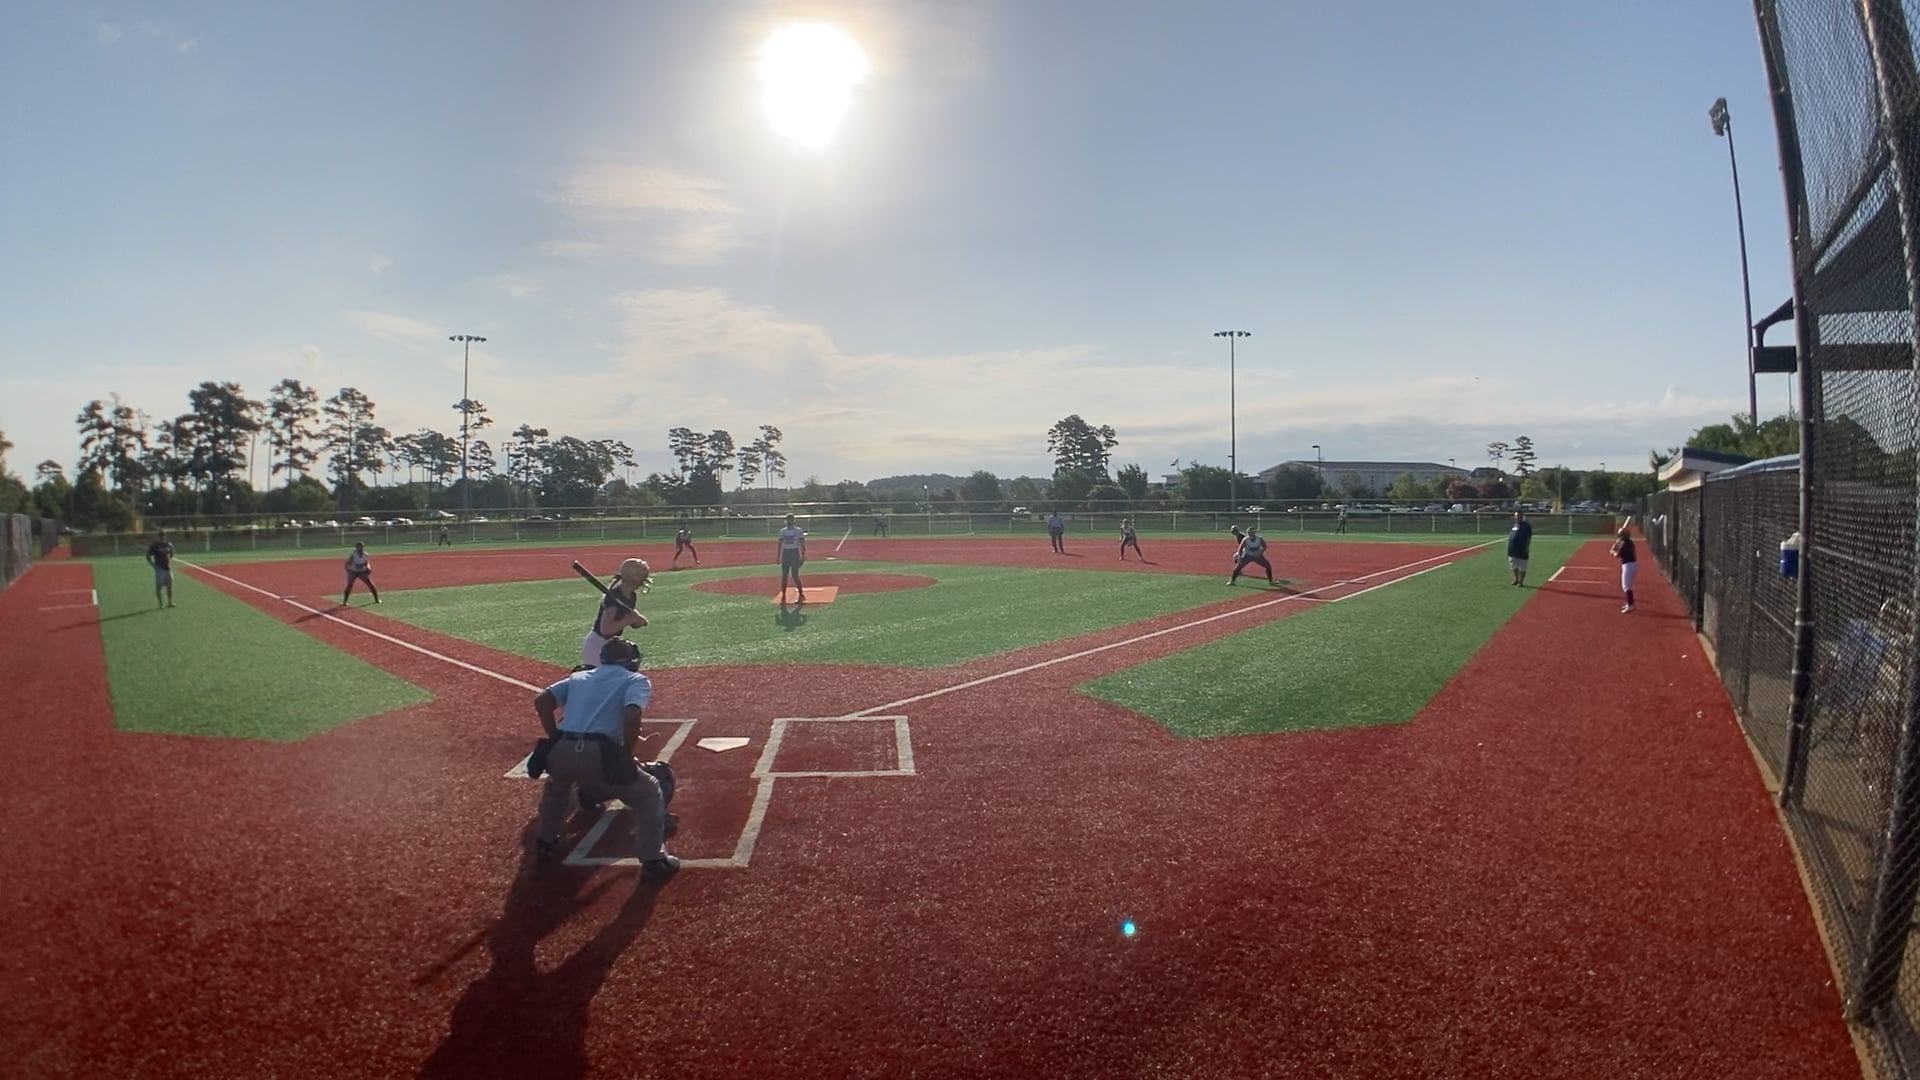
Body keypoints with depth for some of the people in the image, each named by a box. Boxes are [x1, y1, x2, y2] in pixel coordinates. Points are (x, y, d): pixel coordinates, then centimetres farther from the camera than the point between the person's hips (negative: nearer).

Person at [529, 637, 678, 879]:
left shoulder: (579, 677, 28)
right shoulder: (637, 680, 13)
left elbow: (541, 701, 15)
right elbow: (632, 716, -7)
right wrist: (626, 757, 4)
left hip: (561, 752, 5)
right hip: (599, 754, -5)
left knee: (557, 786, 41)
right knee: (650, 793, 16)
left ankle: (545, 843, 48)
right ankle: (653, 860, 10)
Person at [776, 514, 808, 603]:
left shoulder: (799, 531, -1)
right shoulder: (782, 531, 9)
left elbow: (802, 544, -2)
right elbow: (780, 544, 11)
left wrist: (803, 556, -10)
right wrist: (778, 557, 6)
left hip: (795, 553, -4)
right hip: (785, 553, 4)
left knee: (794, 575, -7)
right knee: (784, 575, 3)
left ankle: (801, 595, 5)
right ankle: (783, 596, 9)